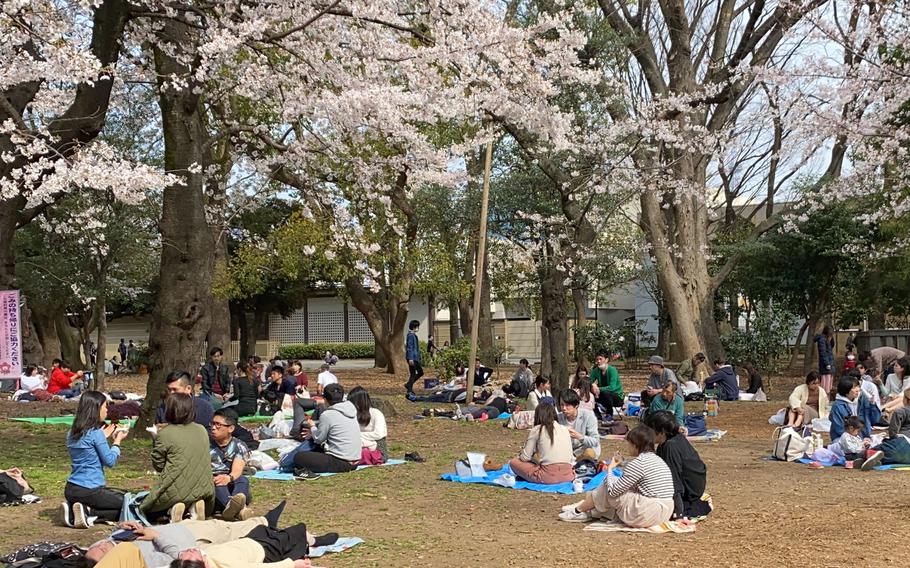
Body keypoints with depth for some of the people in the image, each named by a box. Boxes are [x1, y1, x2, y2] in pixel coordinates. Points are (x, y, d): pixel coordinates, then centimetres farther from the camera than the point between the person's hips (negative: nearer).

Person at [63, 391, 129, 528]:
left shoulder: (72, 433, 8)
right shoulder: (96, 433, -16)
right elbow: (110, 461, -10)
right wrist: (117, 440, 4)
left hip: (70, 490, 8)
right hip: (90, 490, -8)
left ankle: (72, 509, 4)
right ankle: (88, 512, -12)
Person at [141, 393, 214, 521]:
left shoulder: (164, 434, -10)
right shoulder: (202, 431, 4)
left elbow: (158, 466, -2)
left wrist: (155, 439, 9)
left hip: (176, 490, -4)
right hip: (203, 489, 4)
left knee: (145, 510, 22)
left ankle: (173, 508, -6)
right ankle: (196, 504, 3)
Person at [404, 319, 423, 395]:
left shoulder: (414, 335, 16)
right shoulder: (410, 335, -14)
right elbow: (409, 347, -20)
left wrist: (418, 357, 25)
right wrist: (410, 358, -24)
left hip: (415, 358, 10)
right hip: (412, 358, -10)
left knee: (420, 372, 14)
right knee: (412, 374, -5)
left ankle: (409, 385, 18)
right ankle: (409, 390, 0)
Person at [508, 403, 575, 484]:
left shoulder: (536, 430, 3)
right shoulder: (565, 429, 15)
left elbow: (525, 457, 4)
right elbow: (571, 458, 17)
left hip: (548, 477, -4)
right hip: (568, 475, 4)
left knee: (514, 462, 12)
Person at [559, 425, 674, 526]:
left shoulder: (638, 463, -15)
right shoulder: (657, 459, 12)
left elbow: (612, 491, -12)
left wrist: (610, 469, 2)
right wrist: (621, 463, 22)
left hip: (647, 515, -9)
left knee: (608, 486, 3)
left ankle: (578, 511, 20)